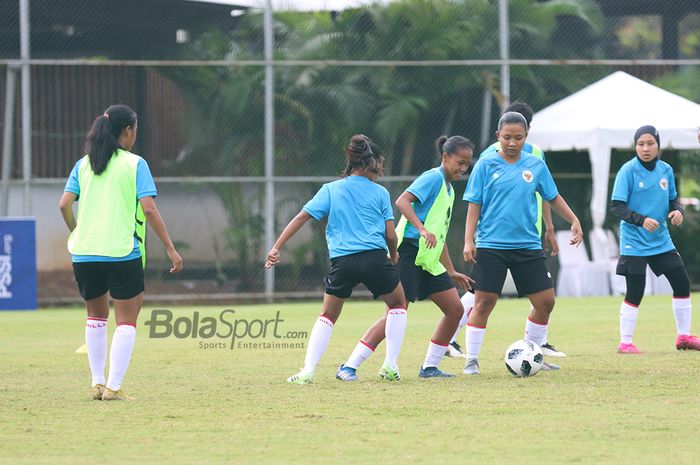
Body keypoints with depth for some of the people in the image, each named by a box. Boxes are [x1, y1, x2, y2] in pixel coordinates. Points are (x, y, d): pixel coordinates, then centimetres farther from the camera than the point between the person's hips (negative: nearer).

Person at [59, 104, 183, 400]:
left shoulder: (83, 165, 8)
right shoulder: (135, 164, -3)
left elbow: (64, 204, 0)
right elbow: (148, 208, -11)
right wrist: (170, 248, -7)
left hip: (84, 253, 4)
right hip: (123, 253, -4)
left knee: (96, 315, 20)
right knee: (126, 320, 3)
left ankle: (97, 383, 17)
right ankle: (113, 387, -5)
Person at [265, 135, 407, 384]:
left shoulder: (331, 190, 11)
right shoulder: (380, 193, 8)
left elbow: (302, 217, 3)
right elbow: (391, 235, 4)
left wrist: (276, 247, 3)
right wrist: (393, 256, 24)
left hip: (342, 261, 1)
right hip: (375, 257, -1)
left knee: (328, 316, 17)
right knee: (397, 304, 23)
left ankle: (307, 371, 3)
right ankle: (390, 366, 14)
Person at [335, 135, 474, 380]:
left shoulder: (448, 189, 20)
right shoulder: (433, 178, -8)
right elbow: (402, 201, -24)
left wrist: (451, 272, 28)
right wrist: (422, 229, -35)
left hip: (428, 260, 9)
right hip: (409, 253, -9)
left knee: (455, 309, 4)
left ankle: (430, 367, 14)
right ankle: (349, 367, -13)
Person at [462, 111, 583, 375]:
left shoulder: (535, 166, 6)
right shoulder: (486, 165, -2)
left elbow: (553, 197, 18)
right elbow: (474, 204, -2)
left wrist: (574, 221, 10)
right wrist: (469, 240, -9)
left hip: (528, 246, 4)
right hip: (491, 246, -3)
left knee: (545, 301, 2)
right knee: (483, 302, -7)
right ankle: (471, 360, 2)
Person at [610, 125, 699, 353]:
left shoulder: (665, 170, 4)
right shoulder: (628, 171, -12)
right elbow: (617, 206, -13)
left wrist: (677, 211, -8)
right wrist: (641, 220, -26)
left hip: (661, 240, 6)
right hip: (634, 242, -6)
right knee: (635, 293, -5)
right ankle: (625, 342, 6)